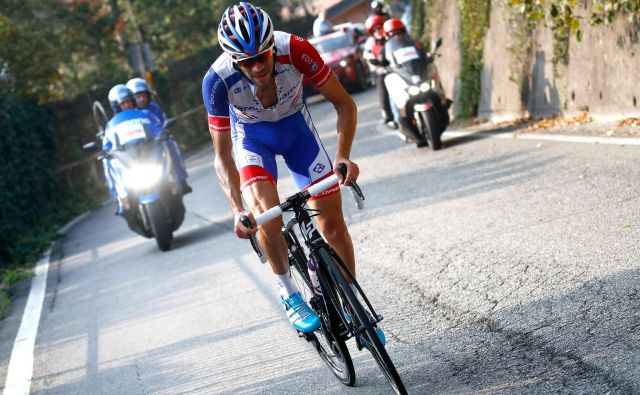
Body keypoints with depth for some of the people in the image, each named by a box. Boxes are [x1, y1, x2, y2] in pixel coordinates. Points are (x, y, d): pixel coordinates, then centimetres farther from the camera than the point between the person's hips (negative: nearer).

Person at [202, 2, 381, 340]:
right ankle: (289, 295, -4)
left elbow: (344, 103, -21)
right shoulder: (218, 80, -33)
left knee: (333, 223, -4)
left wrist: (343, 155, -35)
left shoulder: (295, 50, -34)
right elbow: (223, 157, -24)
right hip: (252, 137, -1)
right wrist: (237, 210, -36)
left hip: (296, 127, 1)